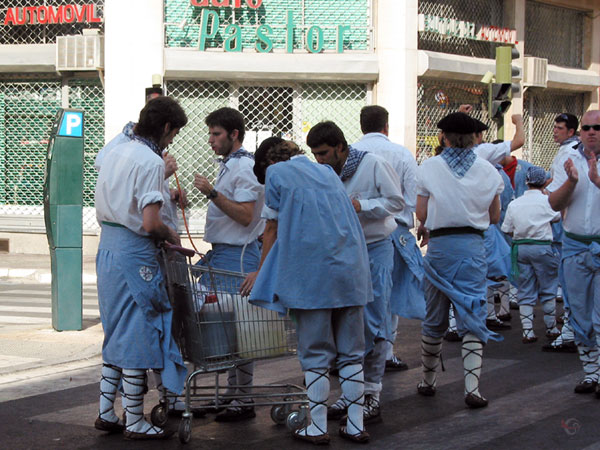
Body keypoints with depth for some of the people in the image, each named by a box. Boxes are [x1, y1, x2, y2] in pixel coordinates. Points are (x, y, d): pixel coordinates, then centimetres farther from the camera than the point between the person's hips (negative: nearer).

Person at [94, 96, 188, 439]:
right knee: (137, 335, -2)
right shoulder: (151, 162, -14)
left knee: (116, 333, 16)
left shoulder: (114, 154, 12)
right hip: (135, 253, -9)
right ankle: (135, 422, 4)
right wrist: (171, 236, -1)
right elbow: (150, 223, -21)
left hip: (108, 245, 9)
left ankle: (106, 412, 20)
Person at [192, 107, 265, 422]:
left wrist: (212, 193, -25)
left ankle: (244, 401, -4)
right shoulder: (229, 166, 18)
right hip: (222, 253, 10)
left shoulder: (244, 167, -13)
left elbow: (245, 216, -22)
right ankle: (231, 393, 17)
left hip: (237, 255, -10)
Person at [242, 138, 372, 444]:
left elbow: (272, 228, 6)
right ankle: (356, 426, 9)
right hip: (351, 268, 5)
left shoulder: (276, 172, 4)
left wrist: (261, 272, 18)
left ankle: (318, 428, 3)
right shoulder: (326, 171, 21)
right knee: (351, 352, 8)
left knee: (316, 353, 0)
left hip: (311, 272, -5)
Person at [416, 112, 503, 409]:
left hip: (439, 246, 0)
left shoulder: (429, 168, -3)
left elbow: (421, 214, -1)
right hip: (473, 246, 0)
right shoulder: (488, 171, 1)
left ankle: (427, 381, 25)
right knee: (472, 317, 0)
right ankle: (472, 387, -11)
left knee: (434, 319, 13)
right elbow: (494, 217, 7)